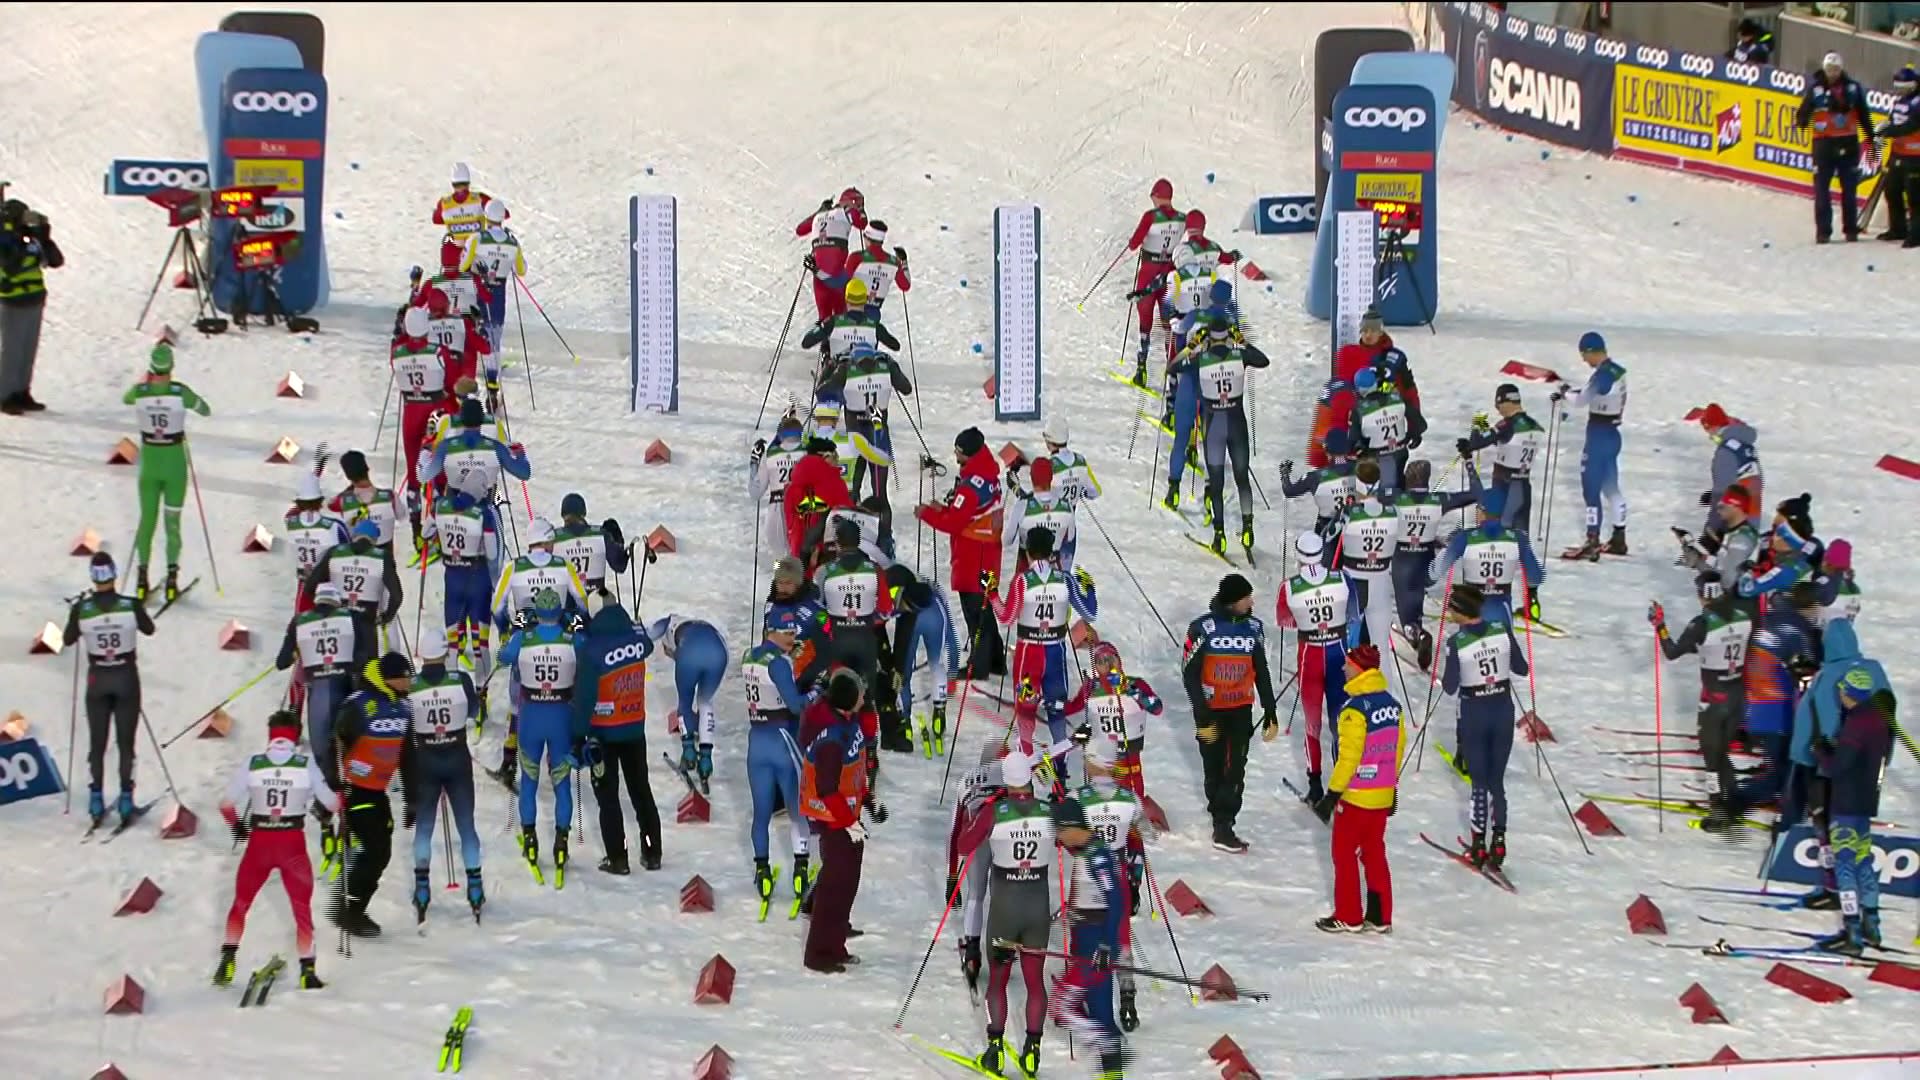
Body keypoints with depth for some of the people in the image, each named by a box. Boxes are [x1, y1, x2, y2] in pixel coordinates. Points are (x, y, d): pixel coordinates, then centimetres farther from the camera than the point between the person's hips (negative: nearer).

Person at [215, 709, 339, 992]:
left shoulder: (251, 764, -4)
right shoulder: (307, 765, -6)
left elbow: (226, 805, -2)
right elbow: (332, 804, -2)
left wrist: (237, 826, 17)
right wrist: (339, 794, 20)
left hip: (258, 843, 1)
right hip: (293, 844, -1)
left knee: (241, 903, 19)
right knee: (302, 909, 11)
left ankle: (228, 959, 12)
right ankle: (307, 971, 7)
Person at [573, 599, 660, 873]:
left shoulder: (592, 649, -22)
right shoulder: (637, 637, -8)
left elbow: (584, 696, -20)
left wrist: (579, 735, -12)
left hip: (603, 733, -4)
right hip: (635, 729, 4)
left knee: (607, 795, 8)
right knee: (641, 790, 17)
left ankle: (617, 858, 8)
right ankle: (652, 853, 22)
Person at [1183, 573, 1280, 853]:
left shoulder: (1253, 628, 1)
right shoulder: (1203, 628, -12)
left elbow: (1261, 672, 11)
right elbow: (1190, 674, -9)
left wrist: (1270, 713, 10)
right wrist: (1202, 717, -13)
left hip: (1241, 710, 2)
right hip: (1211, 711, -2)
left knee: (1235, 769, -6)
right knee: (1214, 768, 7)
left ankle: (1223, 826, -6)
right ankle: (1219, 814, 24)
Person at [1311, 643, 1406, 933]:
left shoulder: (1356, 710, -22)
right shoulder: (1392, 705, 3)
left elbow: (1348, 758, -21)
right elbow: (1398, 749, 11)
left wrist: (1332, 794, -14)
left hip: (1356, 796, -7)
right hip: (1383, 796, 7)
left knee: (1345, 853, 6)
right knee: (1374, 853, 15)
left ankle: (1348, 917, 11)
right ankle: (1380, 917, 17)